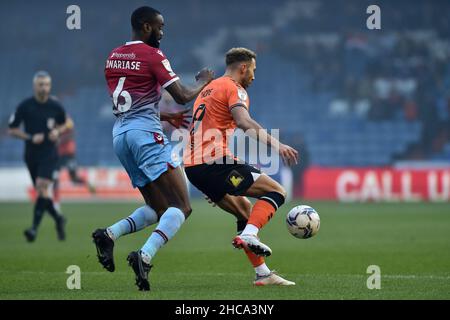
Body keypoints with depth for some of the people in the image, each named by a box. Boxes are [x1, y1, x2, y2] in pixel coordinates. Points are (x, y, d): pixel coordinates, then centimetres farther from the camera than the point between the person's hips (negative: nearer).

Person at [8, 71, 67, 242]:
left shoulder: (56, 107, -2)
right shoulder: (24, 106, -5)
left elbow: (63, 124, 17)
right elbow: (12, 129, 0)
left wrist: (57, 132, -6)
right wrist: (30, 138, -14)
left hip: (49, 153, -2)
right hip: (31, 155, 2)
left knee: (42, 186, -19)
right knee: (41, 193, 6)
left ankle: (34, 228, -20)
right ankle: (58, 218, 31)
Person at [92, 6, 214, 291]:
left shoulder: (114, 57, 18)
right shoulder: (152, 55, -5)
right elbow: (182, 97, -6)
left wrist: (164, 116, 33)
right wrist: (203, 82, 14)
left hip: (120, 134, 8)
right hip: (145, 133, -8)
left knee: (158, 210, 15)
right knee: (182, 208, -9)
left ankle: (109, 235, -5)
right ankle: (145, 257, -29)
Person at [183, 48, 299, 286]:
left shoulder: (207, 90, 28)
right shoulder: (233, 88, -2)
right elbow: (244, 122, -21)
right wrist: (275, 144, -28)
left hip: (192, 166, 9)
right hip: (216, 162, -9)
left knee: (245, 211, 19)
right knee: (276, 192, -3)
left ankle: (262, 274, 14)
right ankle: (248, 235, -26)